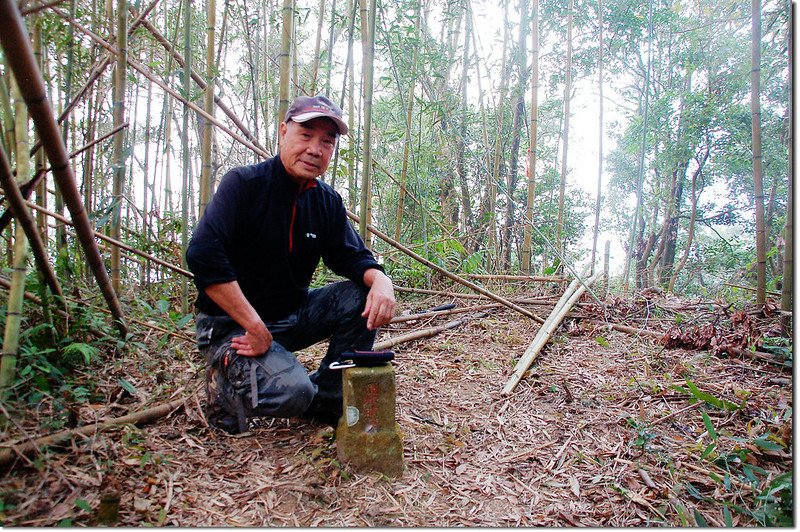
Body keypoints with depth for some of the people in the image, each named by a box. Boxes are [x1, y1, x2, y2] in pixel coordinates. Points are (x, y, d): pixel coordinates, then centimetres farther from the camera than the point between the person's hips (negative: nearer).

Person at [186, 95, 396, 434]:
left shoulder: (328, 202, 3)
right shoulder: (243, 183, -16)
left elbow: (351, 256, 3)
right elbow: (203, 256, -27)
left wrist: (380, 279, -23)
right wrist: (255, 327, -30)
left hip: (293, 316, 6)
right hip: (232, 325, -6)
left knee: (363, 296, -14)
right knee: (292, 392, -30)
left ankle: (326, 399, 1)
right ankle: (226, 382, 5)